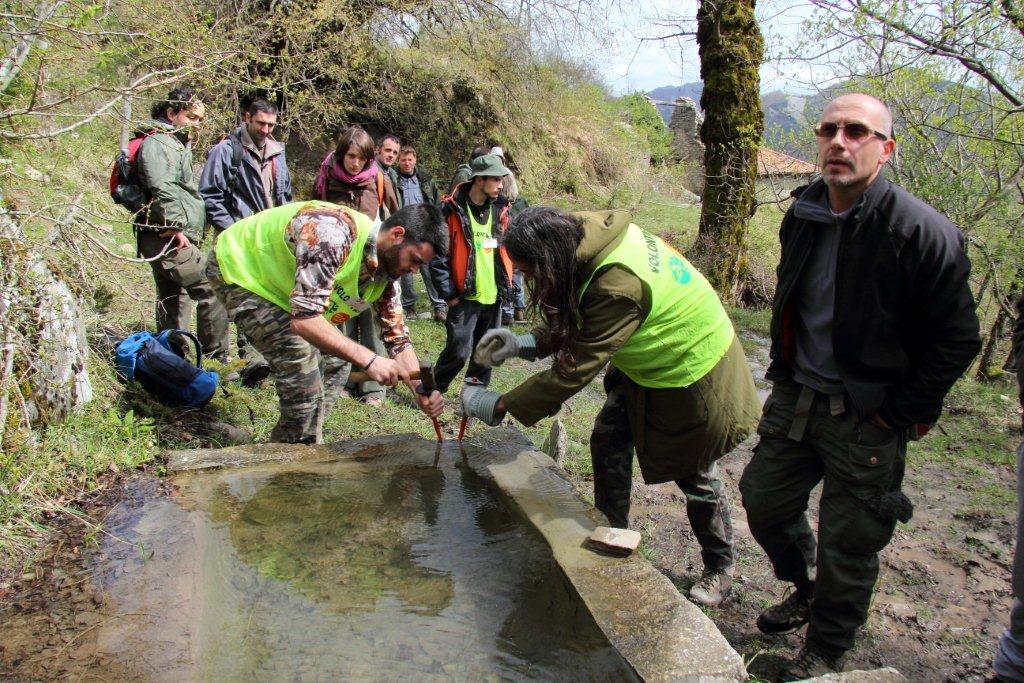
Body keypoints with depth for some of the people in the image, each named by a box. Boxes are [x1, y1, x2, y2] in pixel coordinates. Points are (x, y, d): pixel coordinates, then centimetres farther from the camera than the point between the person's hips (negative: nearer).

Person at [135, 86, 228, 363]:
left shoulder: (177, 144, 24)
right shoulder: (157, 143, -9)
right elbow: (161, 189, -24)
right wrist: (177, 227, -23)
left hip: (169, 239, 11)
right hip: (168, 238, -11)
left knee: (175, 302, 15)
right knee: (212, 290, -13)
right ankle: (217, 358, -8)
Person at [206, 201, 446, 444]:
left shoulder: (385, 277, -11)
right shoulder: (334, 234, -38)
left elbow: (398, 338, -3)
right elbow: (304, 319, -42)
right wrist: (370, 360, -44)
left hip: (279, 281, 9)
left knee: (335, 361, 3)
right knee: (302, 368, -20)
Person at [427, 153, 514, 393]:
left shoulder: (499, 209, 8)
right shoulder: (452, 209, -9)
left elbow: (507, 249, 18)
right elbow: (435, 254, -10)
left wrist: (507, 284, 9)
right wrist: (448, 293, -12)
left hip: (494, 296, 6)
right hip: (464, 297, -5)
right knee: (458, 351, -7)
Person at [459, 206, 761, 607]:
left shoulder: (619, 287, -39)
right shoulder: (589, 235, -13)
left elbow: (573, 372, -34)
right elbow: (577, 326, 1)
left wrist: (498, 407, -26)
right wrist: (522, 344, -11)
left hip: (693, 371, -8)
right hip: (646, 363, 8)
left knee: (693, 475, 9)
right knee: (608, 441, 6)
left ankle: (720, 567, 32)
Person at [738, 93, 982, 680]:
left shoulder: (923, 232, -20)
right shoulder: (804, 215, 1)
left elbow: (957, 339, -14)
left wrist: (898, 415, -13)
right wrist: (785, 373, 14)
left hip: (866, 418, -6)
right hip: (795, 398, 7)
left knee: (847, 545, 8)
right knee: (764, 504, 18)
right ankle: (807, 590, 48)